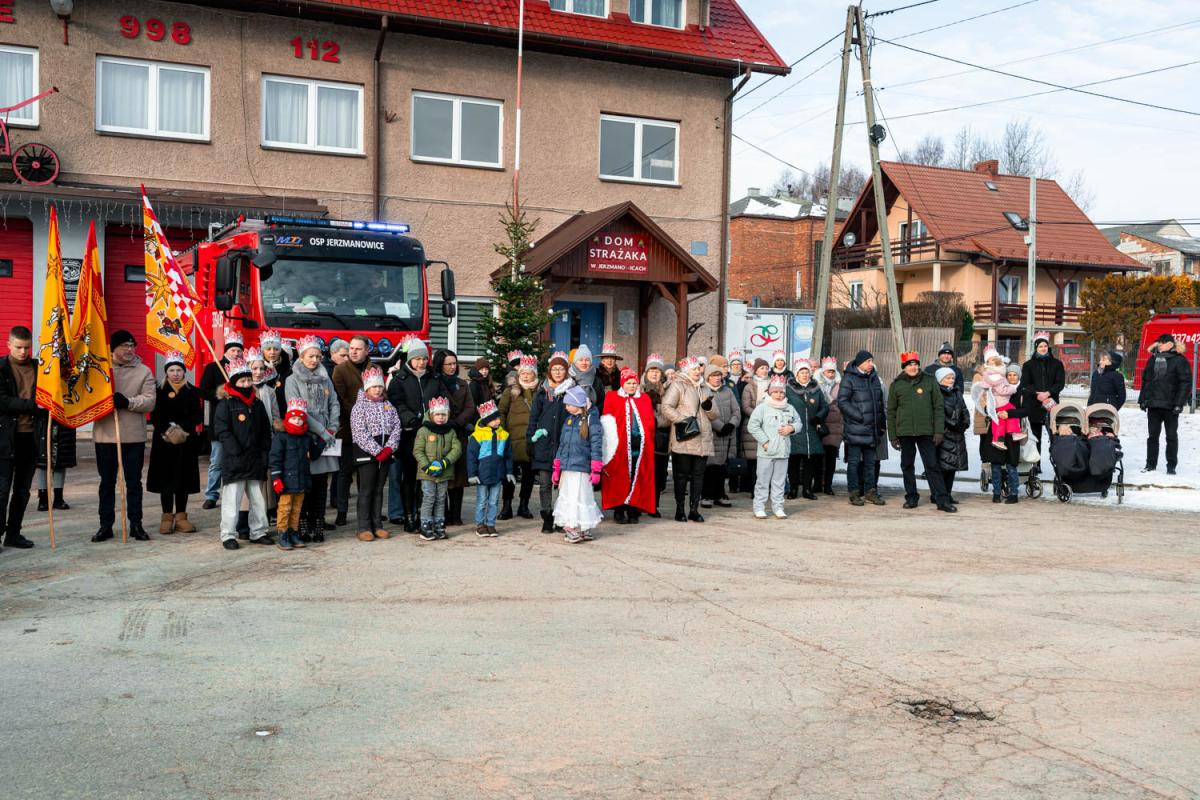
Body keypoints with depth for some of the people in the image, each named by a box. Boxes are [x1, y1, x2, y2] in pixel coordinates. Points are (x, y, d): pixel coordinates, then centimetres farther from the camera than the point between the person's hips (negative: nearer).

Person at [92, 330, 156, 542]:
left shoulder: (144, 371, 3)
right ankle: (105, 525, 18)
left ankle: (136, 524, 16)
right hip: (105, 434, 0)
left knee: (134, 482, 7)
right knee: (107, 482, 9)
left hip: (134, 436, 0)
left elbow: (149, 402, -5)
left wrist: (128, 402, -20)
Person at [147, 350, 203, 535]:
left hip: (186, 442, 1)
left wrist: (183, 430, -13)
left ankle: (181, 516, 11)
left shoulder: (192, 392, 5)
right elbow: (155, 417, -1)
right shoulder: (159, 392, 3)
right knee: (166, 478, 2)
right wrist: (167, 431, -15)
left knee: (184, 478, 3)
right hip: (164, 442, -1)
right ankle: (167, 517, 9)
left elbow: (197, 416, 0)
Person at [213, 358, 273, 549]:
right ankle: (228, 535, 5)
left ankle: (258, 532, 21)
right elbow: (222, 432, -12)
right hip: (234, 462, -5)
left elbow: (266, 431, 16)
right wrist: (237, 453, -17)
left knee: (258, 499, 11)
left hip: (256, 461, 6)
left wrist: (265, 453, 5)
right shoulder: (225, 404, -5)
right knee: (232, 500, -3)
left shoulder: (258, 404, 12)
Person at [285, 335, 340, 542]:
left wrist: (332, 429, -3)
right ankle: (303, 527, 1)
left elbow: (334, 404, 13)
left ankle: (318, 525, 9)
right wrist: (322, 431, -12)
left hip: (325, 438, 5)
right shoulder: (292, 380, -1)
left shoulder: (325, 379, 15)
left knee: (321, 483, 4)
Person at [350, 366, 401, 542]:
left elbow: (396, 427, 5)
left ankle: (376, 524, 16)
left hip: (385, 453, 5)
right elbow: (360, 433, -14)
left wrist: (388, 448, -9)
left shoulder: (388, 406, 11)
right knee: (366, 490, -2)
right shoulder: (360, 406, -5)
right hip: (366, 453, -5)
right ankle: (364, 527, 1)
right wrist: (377, 451, -15)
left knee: (379, 489, 10)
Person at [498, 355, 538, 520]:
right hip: (514, 438, -1)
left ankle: (524, 506, 20)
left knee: (529, 473, 8)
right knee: (510, 472, 1)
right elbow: (501, 412, 5)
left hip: (533, 439, 1)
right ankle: (506, 506, 10)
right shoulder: (511, 390, 5)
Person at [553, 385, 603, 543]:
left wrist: (596, 470, -12)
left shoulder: (591, 419, -4)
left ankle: (582, 530, 4)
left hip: (581, 468, -6)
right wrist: (556, 468, 17)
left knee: (579, 498, -5)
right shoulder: (568, 419, 15)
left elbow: (596, 445, -8)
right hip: (566, 468, 6)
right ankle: (571, 527, 15)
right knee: (567, 498, 7)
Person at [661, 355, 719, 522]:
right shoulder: (677, 385, -2)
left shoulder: (704, 388, 20)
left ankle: (694, 509, 14)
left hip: (702, 440, 6)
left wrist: (708, 407, -2)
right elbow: (666, 407, -14)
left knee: (698, 475, 7)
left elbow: (714, 415, 19)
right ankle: (680, 510, 7)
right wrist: (682, 419, -19)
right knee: (682, 475, -1)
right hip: (684, 441, -6)